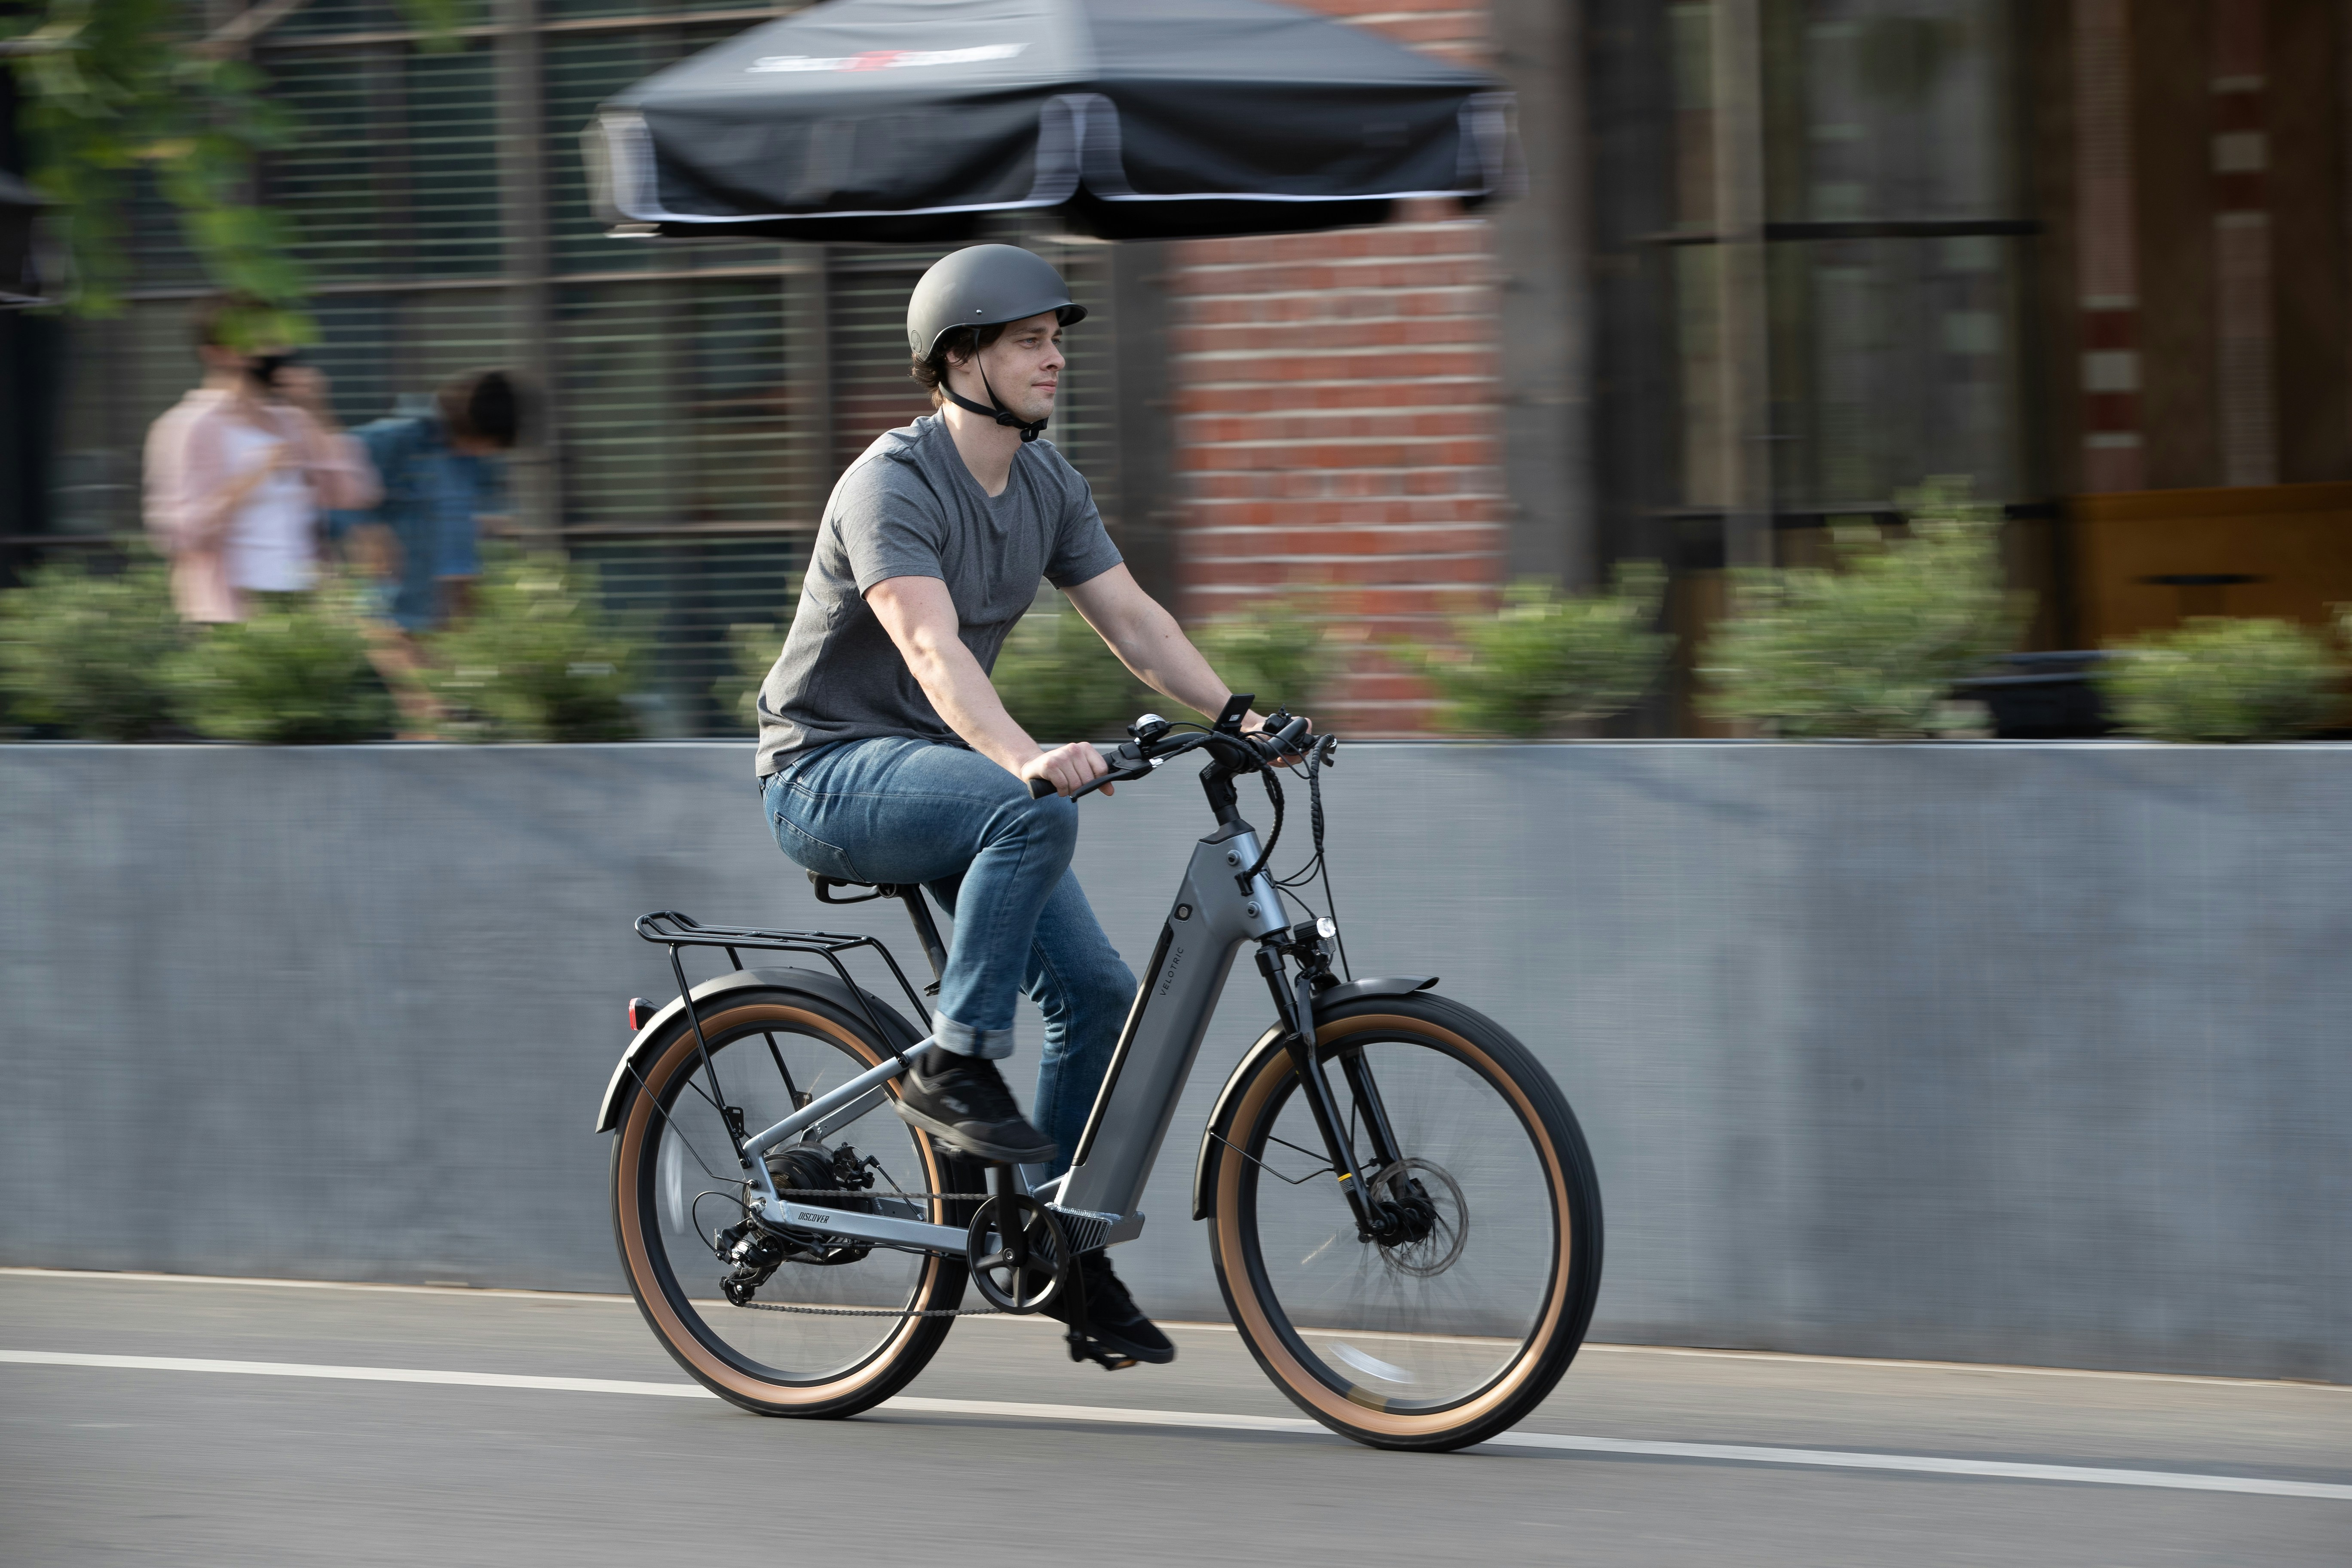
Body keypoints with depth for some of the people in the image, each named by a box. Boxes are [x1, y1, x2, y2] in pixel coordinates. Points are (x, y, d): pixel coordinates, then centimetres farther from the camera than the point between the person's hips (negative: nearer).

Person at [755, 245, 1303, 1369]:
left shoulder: (1047, 484, 5)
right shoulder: (894, 484, -21)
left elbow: (1132, 619, 2)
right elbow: (931, 647, -35)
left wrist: (1239, 714, -14)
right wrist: (1026, 757, -52)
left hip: (934, 771, 8)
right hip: (829, 773, -8)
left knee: (1097, 991, -4)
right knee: (1037, 812, -35)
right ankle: (954, 1067, -25)